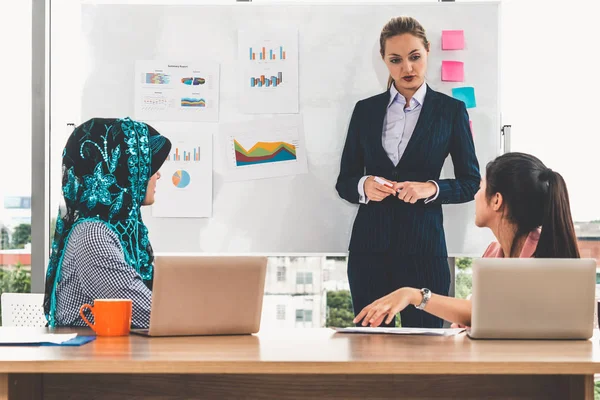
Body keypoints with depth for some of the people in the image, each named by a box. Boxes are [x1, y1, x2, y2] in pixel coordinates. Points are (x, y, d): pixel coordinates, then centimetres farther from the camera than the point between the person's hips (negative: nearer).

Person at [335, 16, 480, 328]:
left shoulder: (451, 110, 3)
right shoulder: (365, 110, 9)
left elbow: (471, 183, 4)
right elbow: (344, 182, 11)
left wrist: (431, 188, -14)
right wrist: (364, 185, -11)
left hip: (423, 247, -2)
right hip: (370, 245, 2)